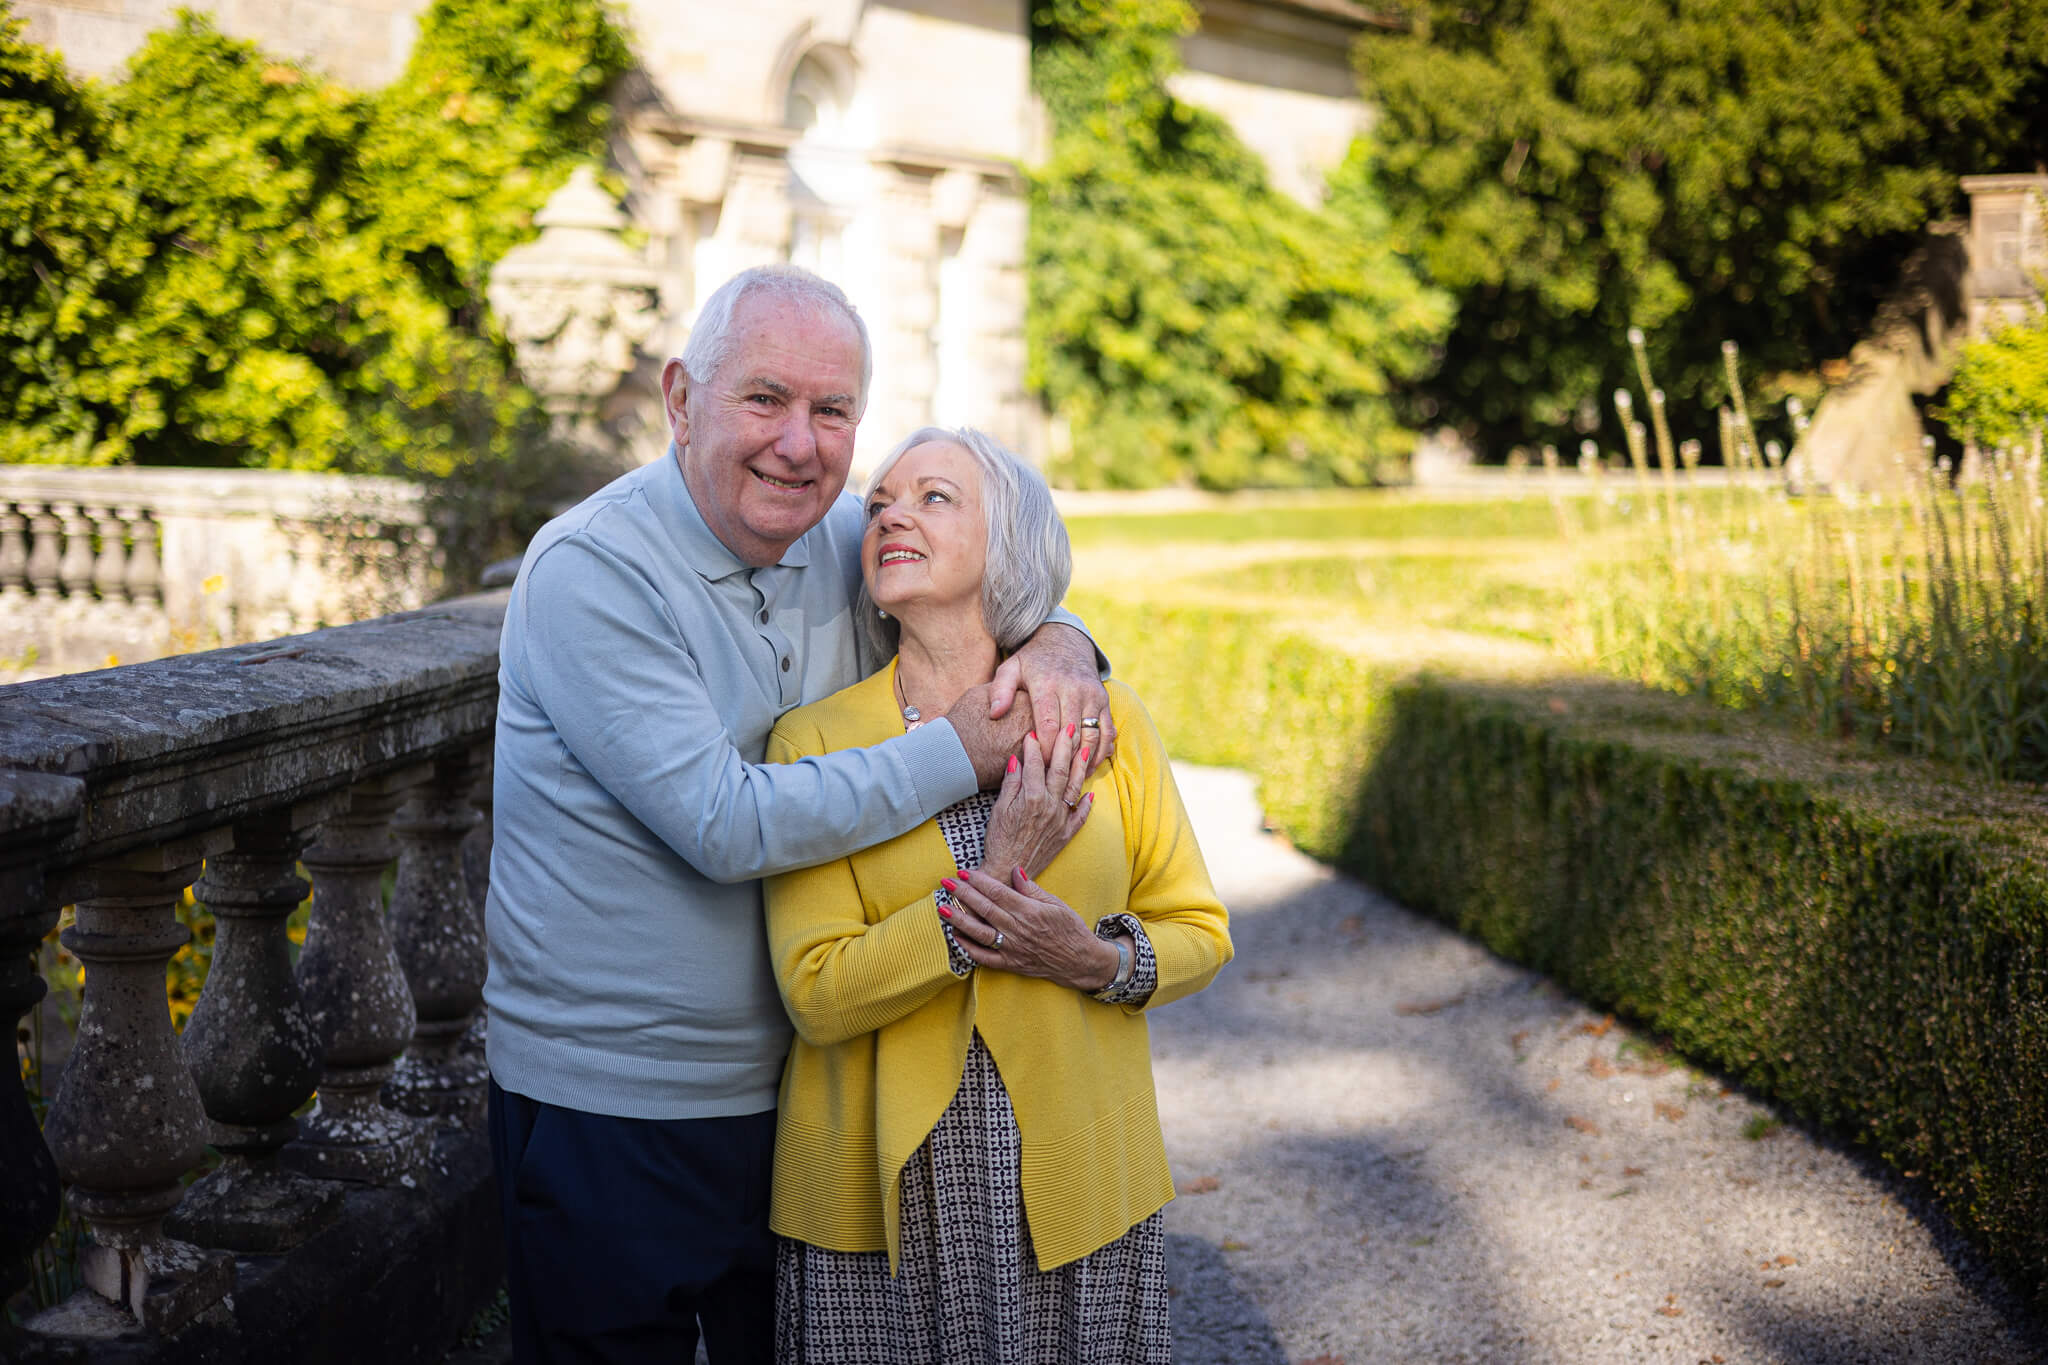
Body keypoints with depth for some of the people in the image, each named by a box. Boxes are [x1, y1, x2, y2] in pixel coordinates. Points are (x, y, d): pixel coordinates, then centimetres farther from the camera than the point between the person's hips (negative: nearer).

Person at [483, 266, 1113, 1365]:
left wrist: (1057, 644, -8)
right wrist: (963, 751, -22)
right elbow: (727, 824, -26)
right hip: (606, 1109, -6)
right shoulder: (590, 571, -19)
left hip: (789, 1091, 6)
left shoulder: (837, 542, 1)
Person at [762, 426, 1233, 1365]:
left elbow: (1199, 931, 6)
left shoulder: (1102, 721, 0)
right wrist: (993, 882, -20)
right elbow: (818, 993, -12)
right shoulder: (816, 739, -5)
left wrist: (1098, 958, -15)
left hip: (1076, 1180, 2)